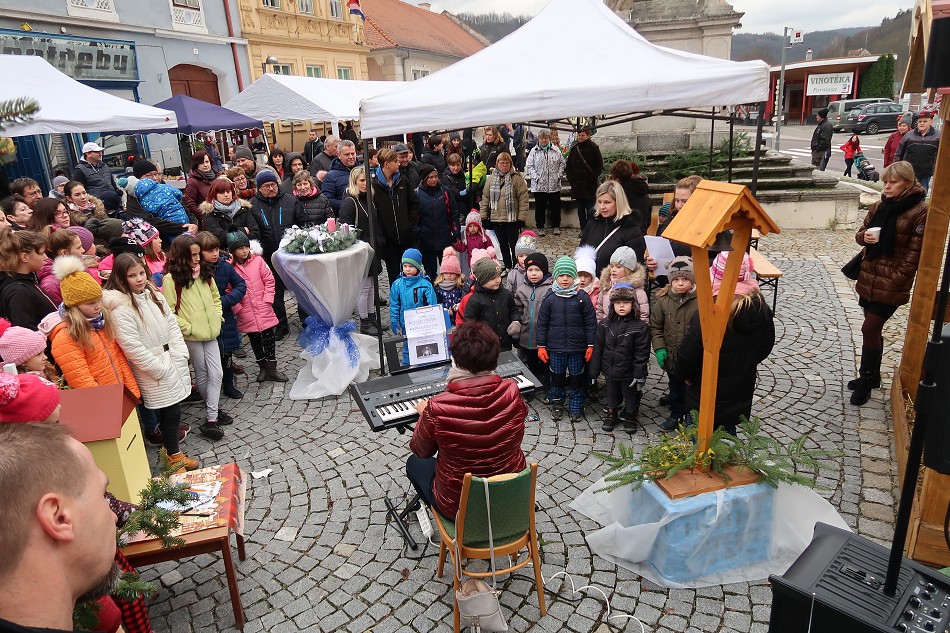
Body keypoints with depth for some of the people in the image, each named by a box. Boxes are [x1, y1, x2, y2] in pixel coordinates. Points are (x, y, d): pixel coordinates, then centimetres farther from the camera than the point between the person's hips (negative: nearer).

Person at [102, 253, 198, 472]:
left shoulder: (154, 295, 8)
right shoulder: (121, 308, -16)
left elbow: (172, 325, 10)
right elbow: (132, 347, -19)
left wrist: (181, 356, 1)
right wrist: (161, 369, -15)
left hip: (173, 362, 6)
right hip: (154, 371, -6)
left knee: (173, 410, 12)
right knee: (170, 412, -1)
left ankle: (175, 453, 28)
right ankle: (174, 456, 18)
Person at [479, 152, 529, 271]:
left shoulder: (517, 178, -5)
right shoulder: (491, 178, 8)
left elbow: (523, 199, -9)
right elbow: (485, 198, 9)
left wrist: (521, 217, -13)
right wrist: (484, 216, 4)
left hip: (512, 218, -4)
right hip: (496, 219, 4)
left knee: (513, 244, 3)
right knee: (503, 244, 14)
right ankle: (507, 267, 26)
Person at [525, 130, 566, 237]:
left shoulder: (556, 150, 6)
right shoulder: (534, 151, 3)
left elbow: (562, 163, 10)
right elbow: (529, 166, 1)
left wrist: (559, 175, -1)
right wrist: (536, 177, -10)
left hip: (554, 185, 1)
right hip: (539, 185, -1)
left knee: (555, 206, 7)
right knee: (540, 207, 3)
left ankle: (556, 226, 19)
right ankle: (540, 227, 14)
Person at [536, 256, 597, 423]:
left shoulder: (582, 297, -5)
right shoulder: (550, 298, -2)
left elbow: (591, 323, -1)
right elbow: (542, 323, 3)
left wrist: (590, 345, -4)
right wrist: (541, 346, 1)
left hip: (577, 347, -1)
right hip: (555, 348, 1)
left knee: (577, 378, 9)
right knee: (557, 377, 13)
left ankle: (576, 408, 25)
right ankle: (557, 404, 32)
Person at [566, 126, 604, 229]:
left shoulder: (594, 148, -2)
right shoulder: (574, 149, 11)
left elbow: (599, 164, -3)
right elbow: (569, 165, 15)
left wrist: (593, 177, -10)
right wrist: (570, 178, 5)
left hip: (590, 184, -5)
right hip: (577, 184, 5)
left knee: (590, 209, -2)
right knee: (580, 208, 9)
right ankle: (583, 229, 16)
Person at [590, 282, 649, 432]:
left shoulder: (639, 327, -12)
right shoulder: (605, 324, -2)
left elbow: (641, 354, -11)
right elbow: (598, 348, 2)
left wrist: (639, 375, -13)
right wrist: (594, 371, 1)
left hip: (628, 372, -3)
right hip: (610, 370, 3)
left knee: (630, 396, 15)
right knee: (611, 394, 19)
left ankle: (631, 417, 35)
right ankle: (612, 415, 39)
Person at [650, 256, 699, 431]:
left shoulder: (701, 301, -17)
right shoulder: (663, 300, -7)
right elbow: (655, 326, 1)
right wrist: (659, 348, -7)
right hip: (671, 356, 3)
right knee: (675, 388, 22)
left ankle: (691, 418, 34)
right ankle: (676, 415, 42)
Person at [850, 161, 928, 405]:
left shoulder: (920, 212, -11)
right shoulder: (880, 205, 7)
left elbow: (915, 253, -13)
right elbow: (860, 232, 14)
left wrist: (895, 280, -16)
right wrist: (864, 237, -10)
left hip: (891, 284, -6)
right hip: (869, 278, 6)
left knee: (870, 328, -6)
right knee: (874, 328, 15)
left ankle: (867, 379, 10)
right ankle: (872, 375, 29)